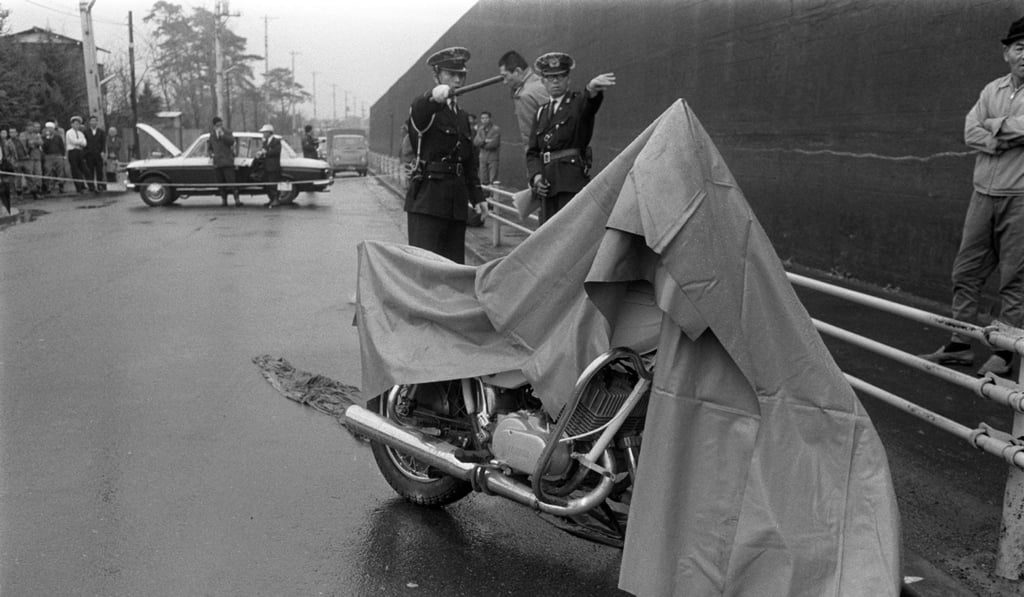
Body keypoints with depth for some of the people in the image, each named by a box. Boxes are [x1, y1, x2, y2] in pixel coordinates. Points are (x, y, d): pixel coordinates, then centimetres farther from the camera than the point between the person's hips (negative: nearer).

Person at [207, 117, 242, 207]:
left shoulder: (227, 133, 4)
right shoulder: (212, 136, 16)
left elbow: (231, 141, -15)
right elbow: (209, 148, 26)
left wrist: (222, 134, -22)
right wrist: (210, 154, 5)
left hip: (227, 162, -4)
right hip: (217, 163, 4)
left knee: (231, 181, -13)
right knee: (221, 183, 4)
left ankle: (237, 200, -17)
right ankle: (224, 200, 9)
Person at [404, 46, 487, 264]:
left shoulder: (462, 115, 20)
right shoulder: (424, 107, -2)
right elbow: (417, 115, -29)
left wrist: (476, 196, 17)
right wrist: (434, 97, -52)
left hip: (456, 202, 7)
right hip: (427, 198, -7)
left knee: (455, 264, 7)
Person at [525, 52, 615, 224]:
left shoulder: (578, 103, 3)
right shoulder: (541, 113, 19)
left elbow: (589, 103, -23)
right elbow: (532, 151, 17)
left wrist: (592, 89, -48)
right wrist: (536, 175, -4)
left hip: (573, 181, -5)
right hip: (547, 185, 6)